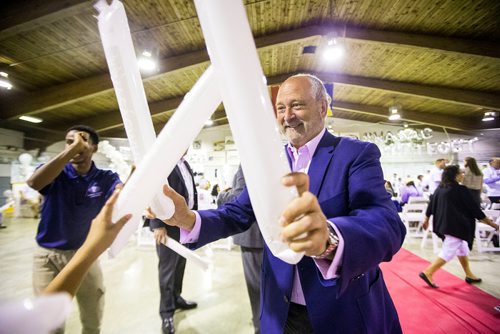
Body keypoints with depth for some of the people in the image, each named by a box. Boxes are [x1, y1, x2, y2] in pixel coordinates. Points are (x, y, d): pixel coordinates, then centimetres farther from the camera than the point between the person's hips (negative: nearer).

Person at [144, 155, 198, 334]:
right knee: (167, 268, 4)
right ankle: (166, 312, 20)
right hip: (169, 223, -7)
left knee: (179, 264, 17)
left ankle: (176, 298, 35)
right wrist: (158, 224, -20)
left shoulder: (185, 164, 15)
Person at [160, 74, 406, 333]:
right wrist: (188, 219, -23)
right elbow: (239, 213, -5)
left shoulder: (358, 154, -13)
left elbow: (388, 225, -27)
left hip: (345, 313, -3)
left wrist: (328, 238, -49)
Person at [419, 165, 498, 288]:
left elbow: (431, 204, 10)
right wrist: (491, 223, 1)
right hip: (455, 225, -8)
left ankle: (469, 275, 35)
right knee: (449, 251, -3)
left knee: (462, 247, 22)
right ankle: (428, 273, -6)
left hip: (442, 223, 8)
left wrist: (426, 219, 21)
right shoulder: (461, 190, -15)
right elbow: (474, 209, -10)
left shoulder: (440, 188, 5)